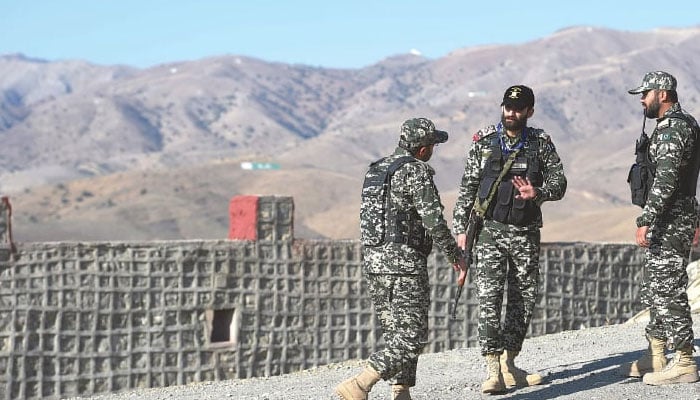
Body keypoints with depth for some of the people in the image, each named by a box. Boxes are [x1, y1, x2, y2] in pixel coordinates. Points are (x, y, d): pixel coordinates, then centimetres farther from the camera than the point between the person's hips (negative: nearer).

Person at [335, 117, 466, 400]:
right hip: (404, 263, -9)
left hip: (372, 262, 9)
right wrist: (455, 255, -3)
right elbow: (433, 220, -14)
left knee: (396, 335, 15)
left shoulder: (375, 170, 16)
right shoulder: (416, 171, -10)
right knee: (412, 338, -8)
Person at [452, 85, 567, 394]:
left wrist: (537, 193, -22)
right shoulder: (484, 143, 3)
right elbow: (467, 188, 6)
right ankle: (494, 371, -13)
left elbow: (559, 182, -1)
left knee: (524, 298, 6)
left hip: (526, 232, 2)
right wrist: (461, 229, 0)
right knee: (489, 298, -11)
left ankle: (509, 364, 19)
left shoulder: (541, 144, 5)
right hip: (490, 230, -2)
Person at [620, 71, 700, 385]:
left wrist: (646, 221, -27)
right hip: (669, 222, 11)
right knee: (655, 291, 15)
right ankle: (655, 357, 22)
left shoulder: (673, 129, -17)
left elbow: (665, 180, -26)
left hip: (669, 222, -11)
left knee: (668, 291, -8)